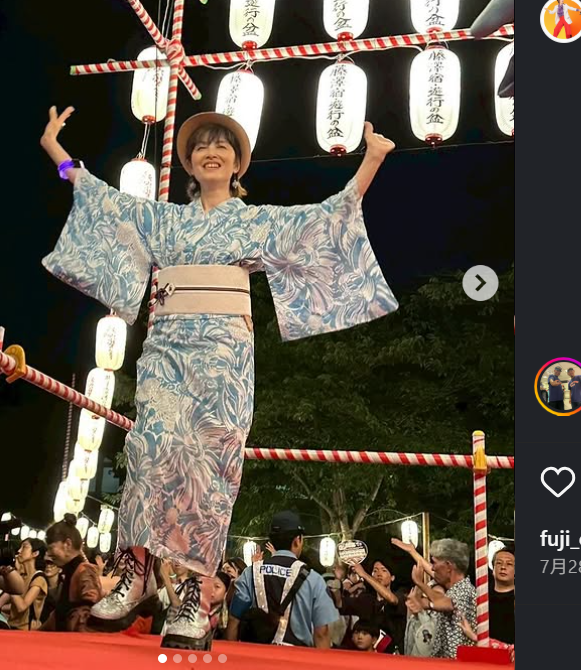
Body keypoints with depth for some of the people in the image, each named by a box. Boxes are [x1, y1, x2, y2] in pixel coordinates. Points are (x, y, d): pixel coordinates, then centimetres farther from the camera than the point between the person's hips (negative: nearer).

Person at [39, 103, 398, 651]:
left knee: (209, 461, -10)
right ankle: (137, 576, -10)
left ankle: (199, 601, -10)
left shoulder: (258, 220, 14)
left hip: (223, 348, -2)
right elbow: (104, 200, 23)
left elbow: (328, 216, 8)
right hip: (166, 345, 2)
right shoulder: (163, 218, 21)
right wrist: (55, 148, 25)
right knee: (157, 443, -19)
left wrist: (372, 158, 2)